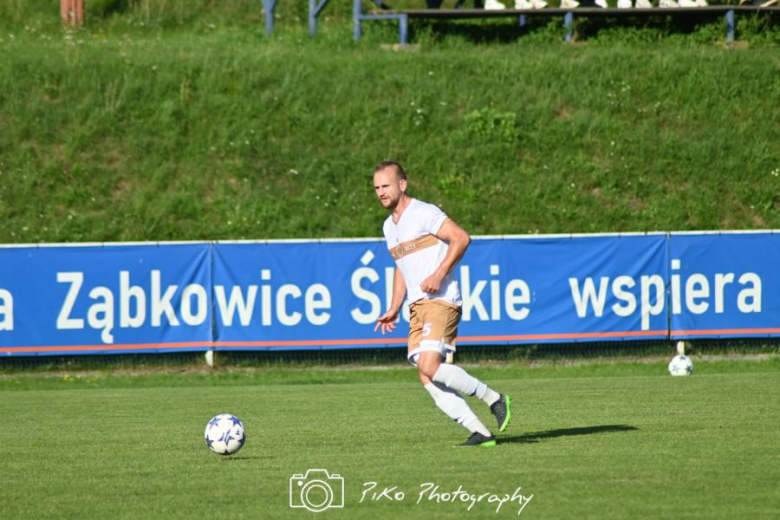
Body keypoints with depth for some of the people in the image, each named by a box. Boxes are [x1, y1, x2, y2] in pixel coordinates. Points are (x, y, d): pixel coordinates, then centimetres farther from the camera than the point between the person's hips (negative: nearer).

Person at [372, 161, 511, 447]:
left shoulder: (423, 213, -8)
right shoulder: (389, 226, 20)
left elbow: (461, 238, -16)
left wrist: (439, 274, -22)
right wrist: (394, 309, 24)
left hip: (441, 300, -9)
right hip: (418, 306, 9)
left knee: (430, 366, -23)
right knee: (427, 378, -4)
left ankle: (494, 399, -8)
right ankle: (480, 432, -4)